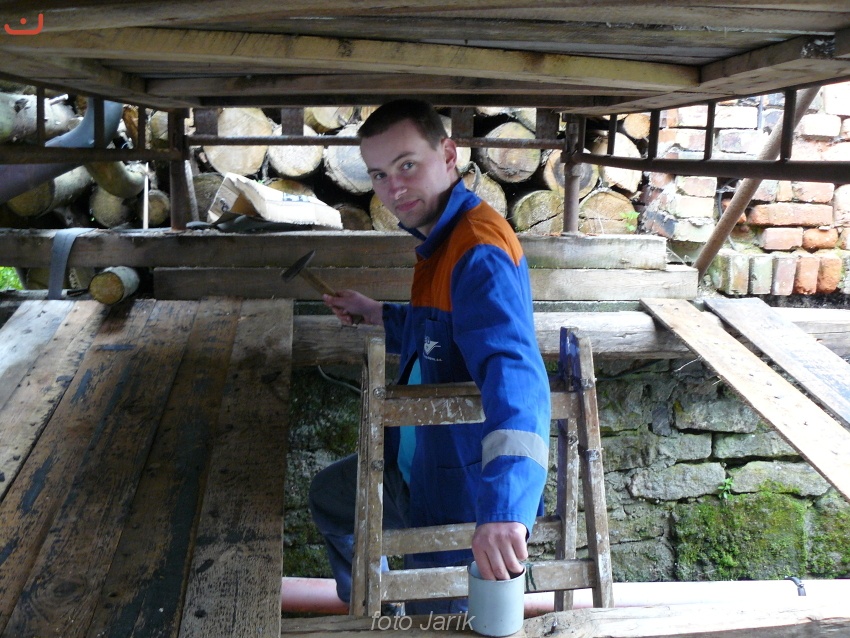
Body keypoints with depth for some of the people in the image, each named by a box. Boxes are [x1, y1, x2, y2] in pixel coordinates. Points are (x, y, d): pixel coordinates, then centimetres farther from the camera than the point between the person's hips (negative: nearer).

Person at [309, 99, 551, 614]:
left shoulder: (479, 251, -28)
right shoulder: (441, 239, 6)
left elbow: (513, 373, -43)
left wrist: (504, 506, -54)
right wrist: (377, 314, 21)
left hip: (459, 495, -10)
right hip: (418, 465, 10)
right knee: (328, 497, 29)